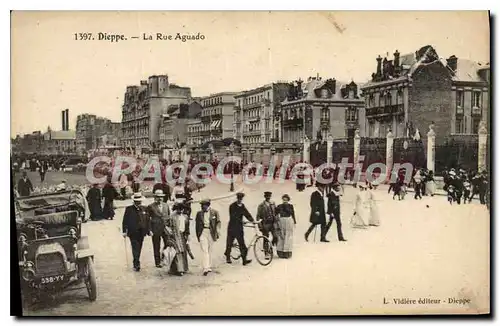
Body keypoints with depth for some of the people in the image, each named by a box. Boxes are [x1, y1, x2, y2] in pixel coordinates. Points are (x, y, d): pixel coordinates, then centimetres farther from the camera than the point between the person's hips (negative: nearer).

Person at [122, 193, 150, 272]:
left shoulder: (144, 209, 9)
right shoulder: (129, 209, -3)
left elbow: (147, 220, 12)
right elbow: (125, 221, -4)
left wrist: (148, 230, 7)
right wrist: (124, 231, -10)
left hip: (141, 233, 4)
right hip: (133, 233, -4)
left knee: (139, 249, 11)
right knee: (135, 248, -9)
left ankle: (136, 264, 23)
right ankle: (137, 264, -8)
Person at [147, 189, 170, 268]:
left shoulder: (166, 206, 11)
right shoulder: (151, 207, -3)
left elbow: (169, 217, 15)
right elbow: (147, 219, -4)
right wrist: (149, 230, -11)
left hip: (166, 229, 3)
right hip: (156, 230, -3)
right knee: (156, 247, 4)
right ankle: (157, 262, 15)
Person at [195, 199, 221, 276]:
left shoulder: (214, 212, 0)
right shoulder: (199, 213, 4)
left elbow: (218, 222, 3)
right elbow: (197, 224, 9)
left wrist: (217, 232, -5)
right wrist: (198, 235, 7)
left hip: (211, 232, 0)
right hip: (203, 232, 0)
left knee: (210, 251, 11)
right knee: (205, 251, -7)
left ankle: (209, 267, 23)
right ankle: (206, 268, -11)